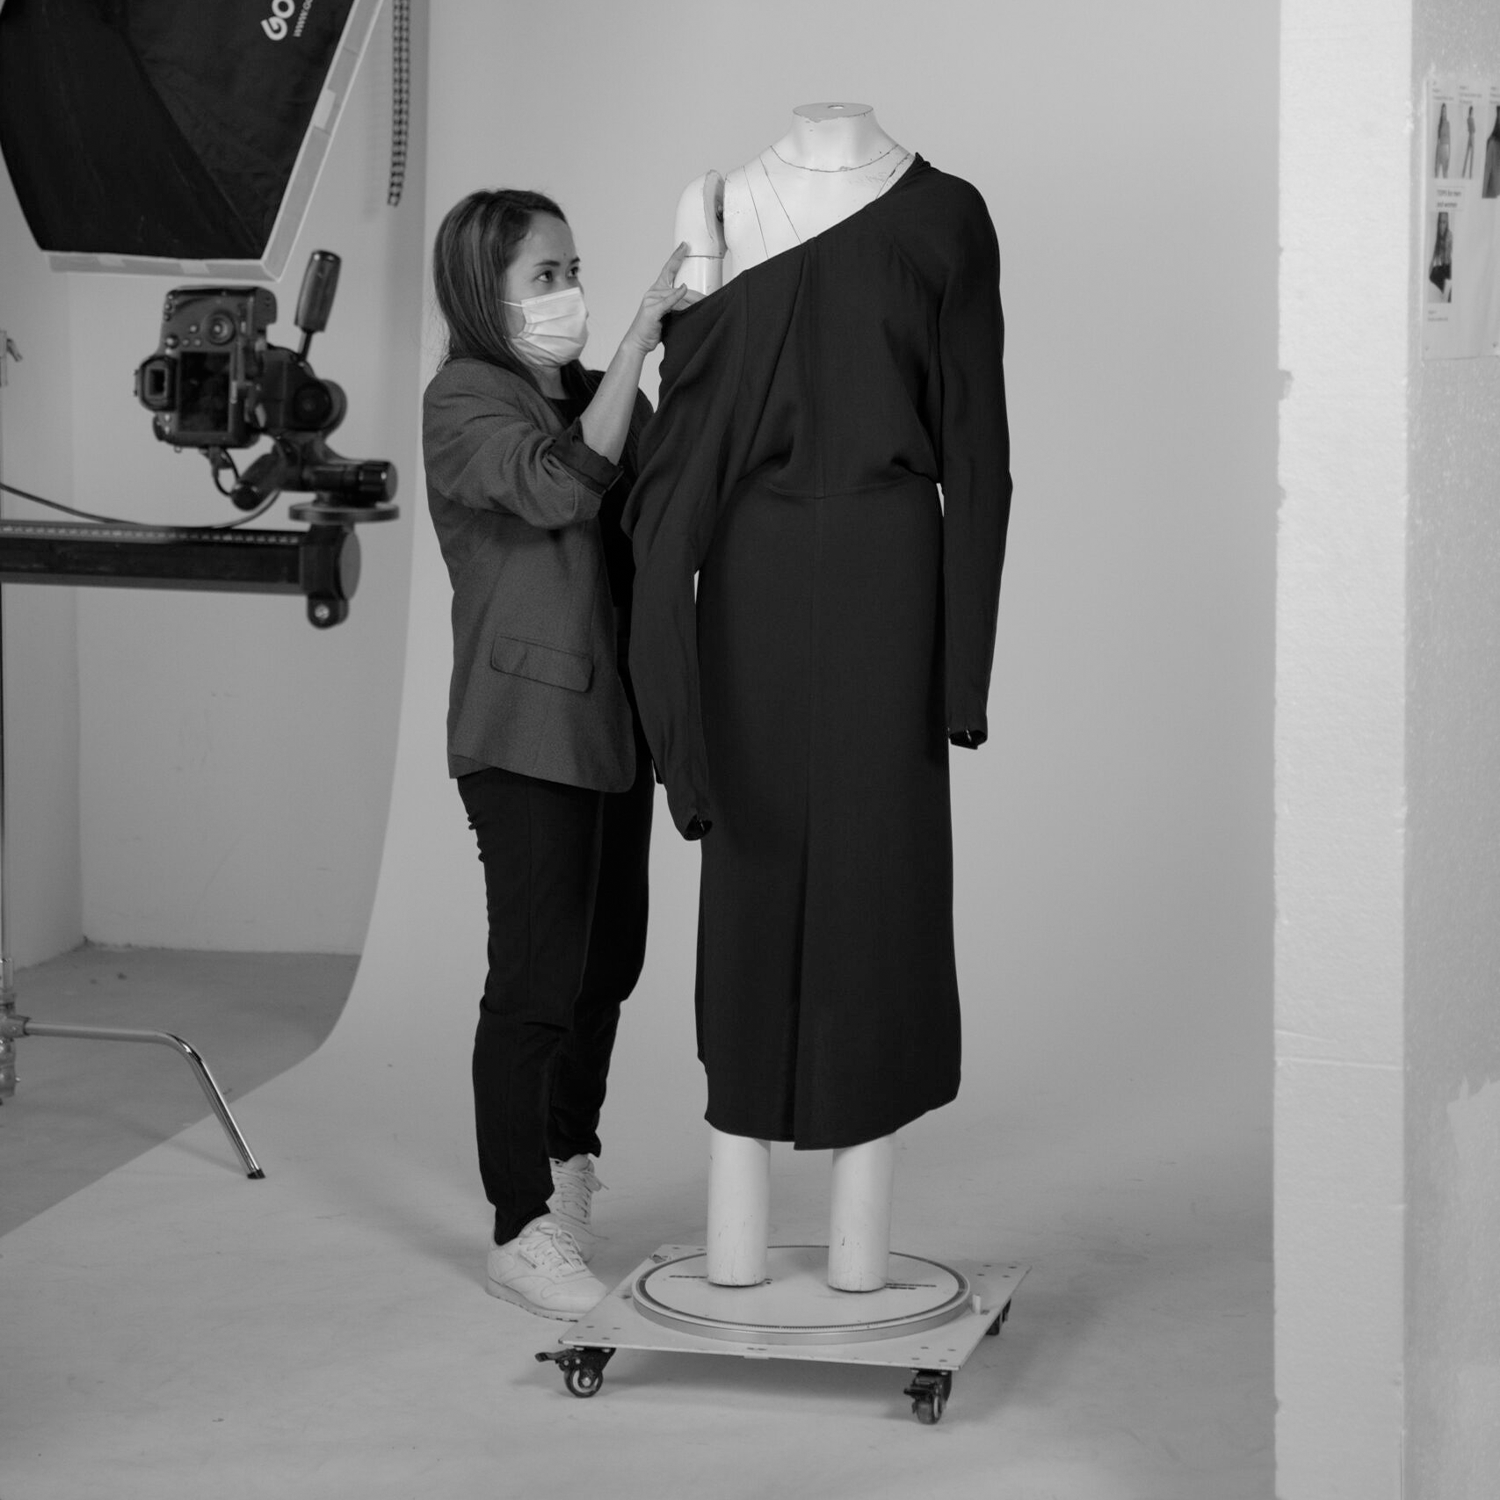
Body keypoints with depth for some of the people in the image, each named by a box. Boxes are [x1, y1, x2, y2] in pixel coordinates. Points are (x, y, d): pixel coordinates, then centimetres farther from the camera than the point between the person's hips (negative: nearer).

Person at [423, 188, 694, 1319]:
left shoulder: (601, 395, 14)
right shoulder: (462, 403, -8)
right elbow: (563, 482, -26)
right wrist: (644, 332, -26)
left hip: (616, 716, 7)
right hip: (528, 726, -7)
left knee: (610, 958, 14)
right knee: (538, 974, -6)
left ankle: (570, 1167, 34)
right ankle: (521, 1232, 1)